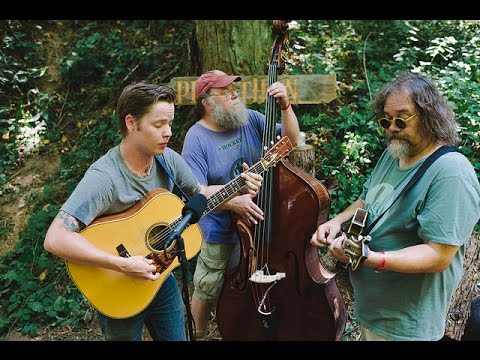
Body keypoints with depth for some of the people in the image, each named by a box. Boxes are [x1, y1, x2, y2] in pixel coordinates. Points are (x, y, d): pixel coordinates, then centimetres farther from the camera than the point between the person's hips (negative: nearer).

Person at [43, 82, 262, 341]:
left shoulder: (168, 159, -9)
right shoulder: (104, 176, -30)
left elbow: (200, 194, 7)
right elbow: (55, 238, -36)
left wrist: (240, 188, -9)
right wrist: (123, 265, -39)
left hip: (159, 275, 6)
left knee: (176, 337, 20)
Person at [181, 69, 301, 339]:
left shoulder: (251, 119, -5)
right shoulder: (197, 138, -16)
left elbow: (291, 140, -5)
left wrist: (285, 106, -19)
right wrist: (231, 201, -36)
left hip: (259, 221, 4)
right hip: (220, 232, -4)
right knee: (208, 291, 15)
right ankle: (199, 335, 42)